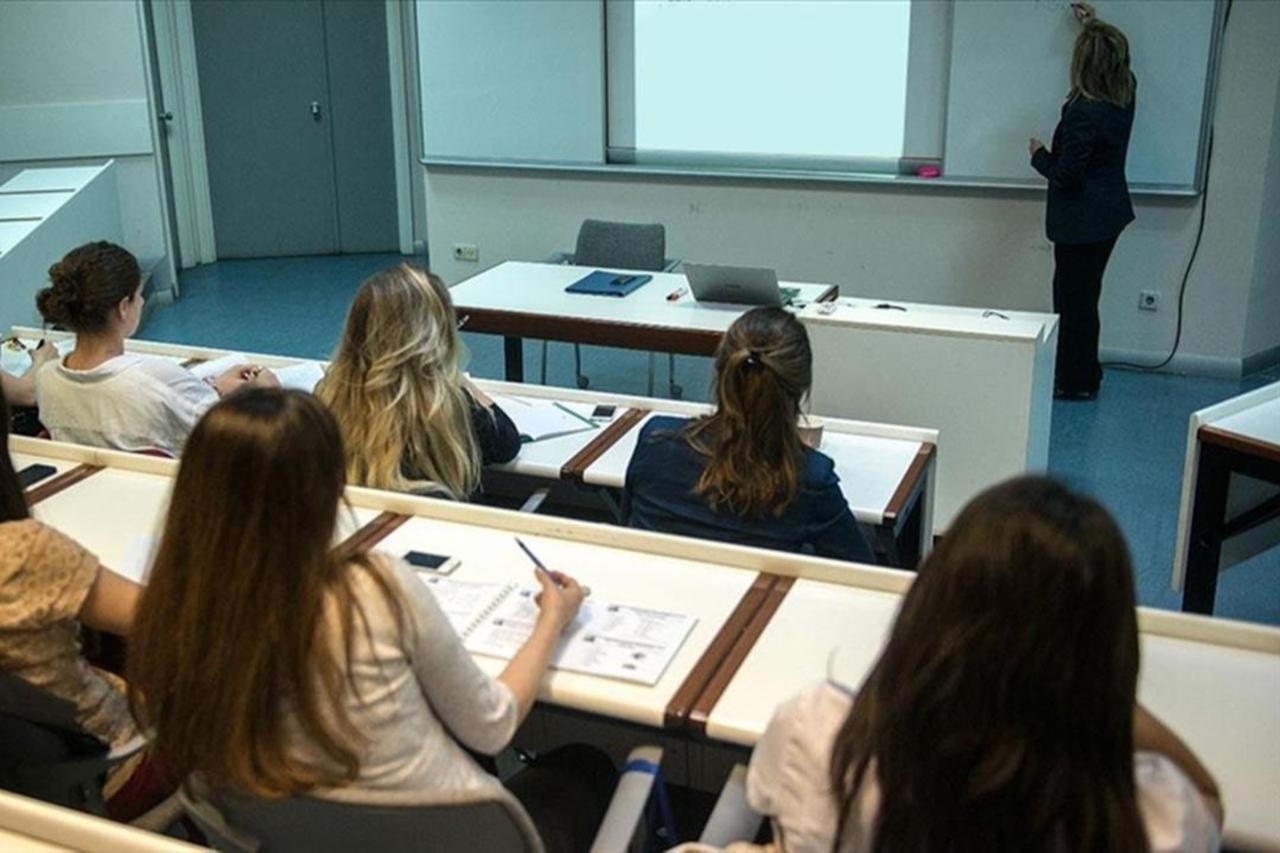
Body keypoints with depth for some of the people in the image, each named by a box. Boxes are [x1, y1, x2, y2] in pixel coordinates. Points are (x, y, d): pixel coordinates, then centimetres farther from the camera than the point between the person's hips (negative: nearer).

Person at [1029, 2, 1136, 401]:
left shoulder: (1084, 113, -25)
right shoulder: (1125, 95, 1)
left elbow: (1065, 174, -21)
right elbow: (1114, 54, 25)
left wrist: (1039, 155, -2)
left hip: (1082, 221, -9)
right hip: (1109, 214, 9)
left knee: (1073, 299, 3)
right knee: (1084, 296, 19)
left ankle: (1076, 382, 13)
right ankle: (1084, 375, 30)